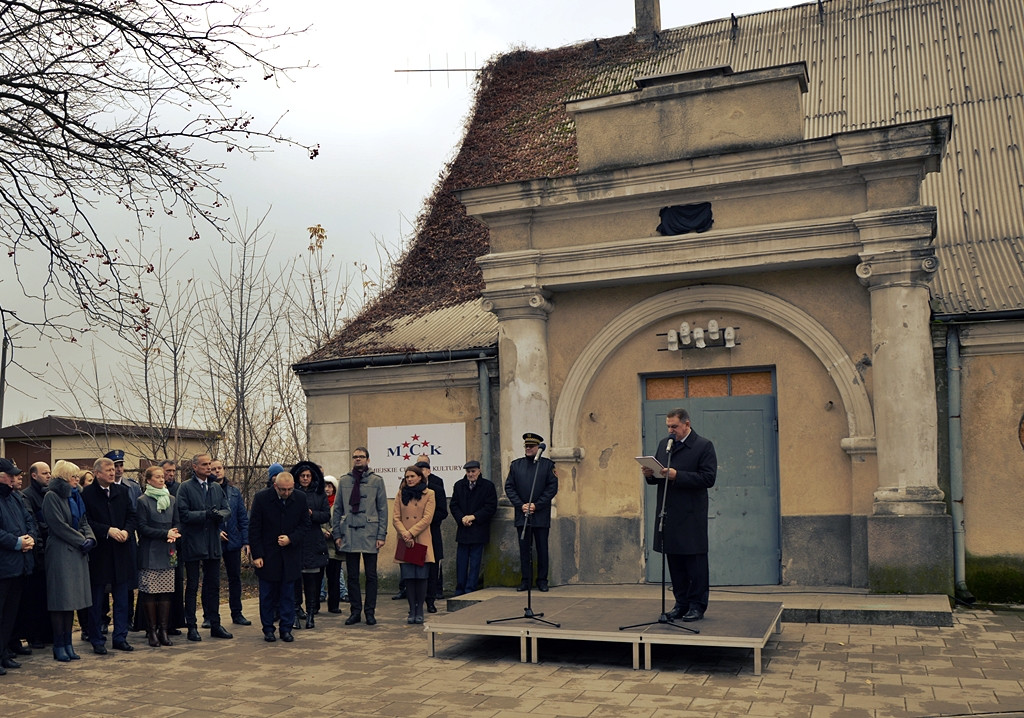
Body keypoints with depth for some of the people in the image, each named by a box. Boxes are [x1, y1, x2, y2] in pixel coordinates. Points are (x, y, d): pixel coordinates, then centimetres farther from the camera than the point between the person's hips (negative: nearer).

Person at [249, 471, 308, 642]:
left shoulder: (300, 500, -3)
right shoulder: (261, 498, -9)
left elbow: (305, 526, 5)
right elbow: (254, 528, -5)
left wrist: (291, 539, -13)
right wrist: (257, 555, -9)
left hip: (290, 556, 2)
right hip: (267, 556, -1)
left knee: (288, 595, 6)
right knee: (267, 596, 6)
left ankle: (286, 628, 15)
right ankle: (268, 629, 17)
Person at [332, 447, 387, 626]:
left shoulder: (376, 481, 3)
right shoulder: (344, 481, 8)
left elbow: (383, 509, 2)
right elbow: (337, 509, 11)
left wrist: (381, 535, -5)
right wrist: (336, 534, 4)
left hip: (370, 534, -2)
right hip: (349, 535, 2)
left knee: (371, 575, 3)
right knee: (352, 576, 6)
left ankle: (370, 612, 10)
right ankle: (355, 611, 14)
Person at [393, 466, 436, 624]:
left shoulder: (429, 494, 3)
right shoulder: (401, 494, 11)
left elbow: (427, 518, -5)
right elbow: (395, 517, 4)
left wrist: (411, 533, -12)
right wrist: (405, 534, -11)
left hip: (422, 541, -2)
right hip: (405, 542, 2)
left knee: (421, 576, -3)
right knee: (409, 577, 0)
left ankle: (419, 611, 7)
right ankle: (412, 610, 8)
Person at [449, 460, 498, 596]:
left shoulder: (488, 486, -2)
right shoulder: (459, 485, 9)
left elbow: (491, 507, -6)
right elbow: (454, 505, 9)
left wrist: (474, 517, -12)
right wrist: (462, 518, -8)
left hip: (479, 530, -3)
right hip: (463, 529, 3)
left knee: (475, 562, -1)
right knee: (461, 561, 6)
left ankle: (470, 589, 4)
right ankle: (459, 591, 13)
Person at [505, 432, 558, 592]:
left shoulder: (548, 465, 1)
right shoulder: (516, 465, 9)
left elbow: (553, 487, -4)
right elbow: (509, 487, 5)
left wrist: (536, 505, -12)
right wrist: (521, 505, -8)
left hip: (541, 515, -2)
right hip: (521, 515, 2)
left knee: (542, 548, 3)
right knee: (524, 548, 5)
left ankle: (542, 580, 11)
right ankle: (525, 580, 12)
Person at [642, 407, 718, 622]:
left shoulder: (703, 446, -3)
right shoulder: (663, 444, 16)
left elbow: (708, 478, -14)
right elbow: (657, 476, 19)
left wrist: (677, 475, -20)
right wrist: (650, 474, -5)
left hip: (692, 516, -6)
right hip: (669, 514, 6)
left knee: (695, 562, -2)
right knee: (674, 562, 9)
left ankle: (697, 606, 6)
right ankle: (681, 603, 18)